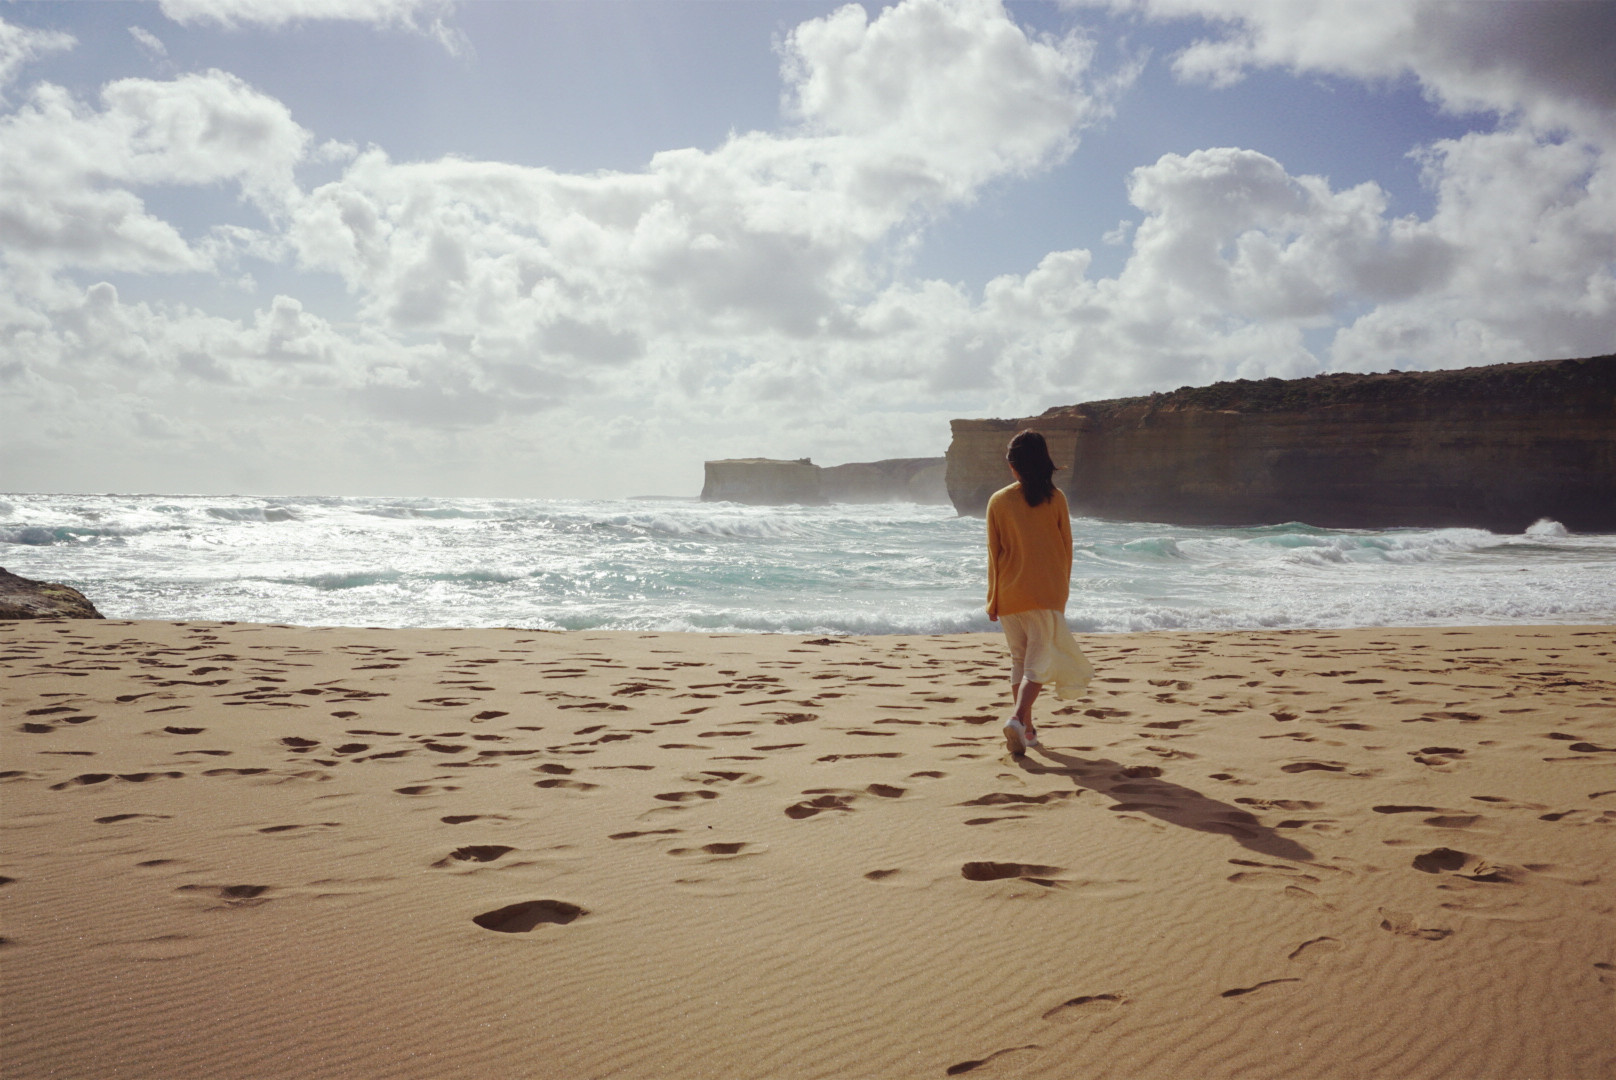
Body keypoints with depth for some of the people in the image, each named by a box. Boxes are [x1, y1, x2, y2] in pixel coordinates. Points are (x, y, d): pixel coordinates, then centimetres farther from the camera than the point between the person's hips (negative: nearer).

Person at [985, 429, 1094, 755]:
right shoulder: (1055, 498, -3)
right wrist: (1063, 590, 16)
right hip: (1047, 593, -2)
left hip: (1010, 594, 2)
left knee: (1018, 660, 14)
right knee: (1039, 661, -2)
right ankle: (1018, 718, -23)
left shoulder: (999, 500, -2)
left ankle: (1026, 729, 16)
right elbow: (1066, 548, 4)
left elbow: (994, 553, 2)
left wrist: (993, 600, 10)